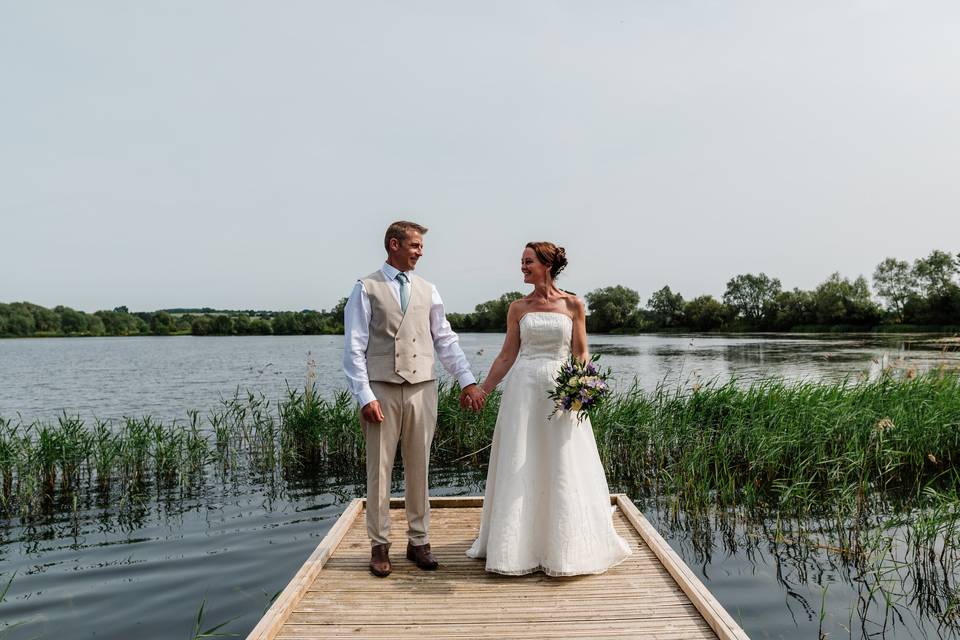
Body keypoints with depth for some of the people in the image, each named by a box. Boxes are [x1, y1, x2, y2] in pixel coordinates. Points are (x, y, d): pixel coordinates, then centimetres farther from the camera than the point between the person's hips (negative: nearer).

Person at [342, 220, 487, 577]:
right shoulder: (367, 289, 0)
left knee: (419, 468, 10)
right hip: (382, 390, -3)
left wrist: (467, 380, 3)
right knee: (379, 469, 4)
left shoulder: (428, 291, 11)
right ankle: (380, 545, 17)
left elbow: (445, 340, 12)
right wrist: (365, 396, -11)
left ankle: (419, 541, 23)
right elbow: (355, 348, -3)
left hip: (422, 389, 3)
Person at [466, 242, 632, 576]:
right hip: (523, 389, 1)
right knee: (519, 470, 4)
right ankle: (520, 545, 18)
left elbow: (581, 353, 4)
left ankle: (565, 546, 22)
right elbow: (507, 356, 8)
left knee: (564, 469, 4)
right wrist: (482, 390, 4)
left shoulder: (573, 305, 3)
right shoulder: (518, 308, 7)